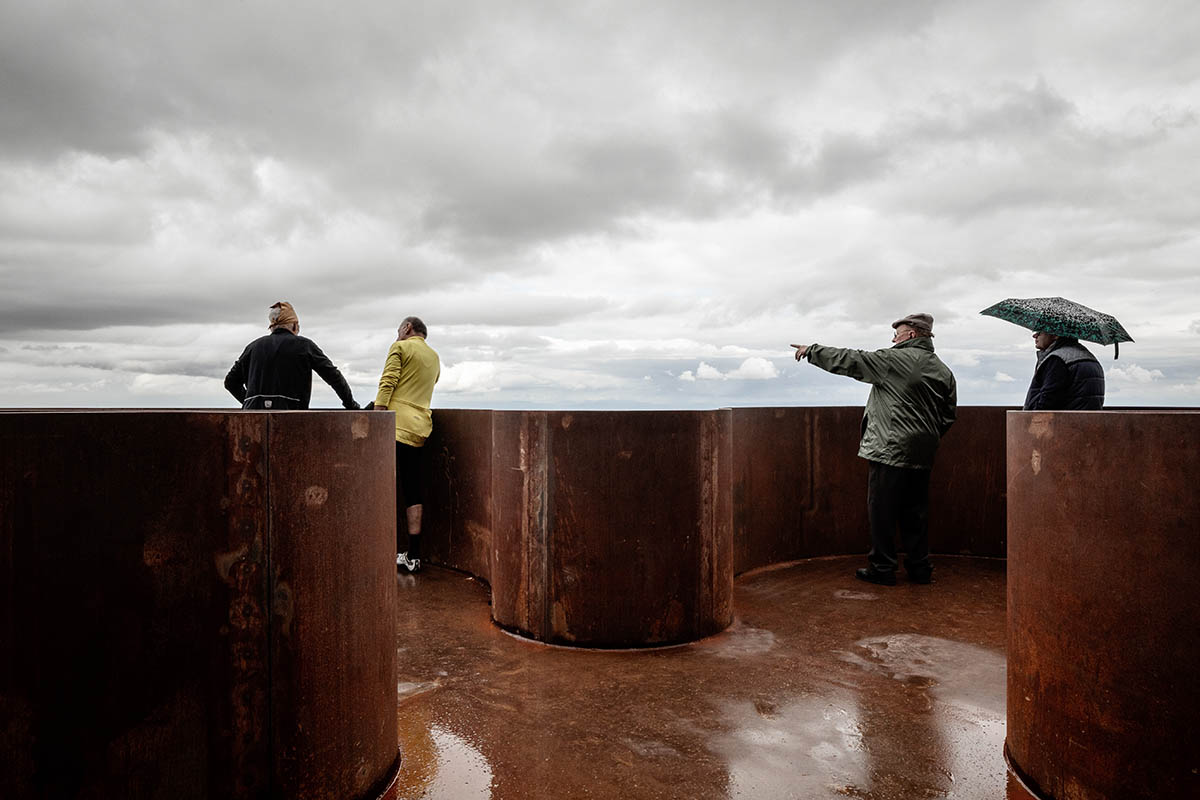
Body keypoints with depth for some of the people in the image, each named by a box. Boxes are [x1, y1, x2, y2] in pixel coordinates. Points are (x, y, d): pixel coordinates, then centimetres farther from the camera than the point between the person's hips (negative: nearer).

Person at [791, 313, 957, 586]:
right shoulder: (943, 371, 11)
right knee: (915, 511, 14)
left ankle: (882, 568, 8)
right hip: (923, 455, 7)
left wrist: (812, 350, 5)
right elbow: (949, 415, 14)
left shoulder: (893, 359, -9)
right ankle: (920, 568, 21)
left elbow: (848, 360, -6)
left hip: (891, 450, -7)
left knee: (882, 510, 1)